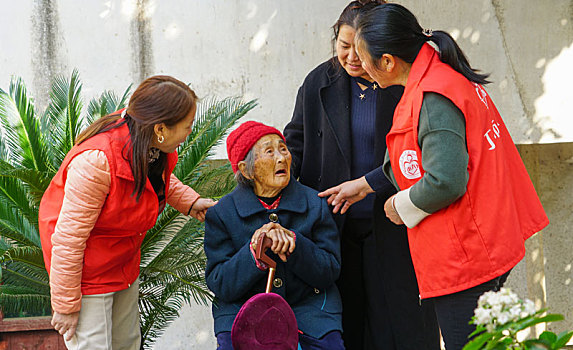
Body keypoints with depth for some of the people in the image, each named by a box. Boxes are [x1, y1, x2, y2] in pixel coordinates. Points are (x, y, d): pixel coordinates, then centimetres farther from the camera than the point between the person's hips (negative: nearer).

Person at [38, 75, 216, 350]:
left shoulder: (157, 148, -10)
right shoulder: (96, 162, -35)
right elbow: (68, 239, -28)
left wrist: (190, 202, 1)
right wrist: (65, 305, -21)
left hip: (124, 264, 8)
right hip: (87, 270, -8)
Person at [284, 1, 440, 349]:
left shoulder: (407, 85, -8)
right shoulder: (320, 82, 4)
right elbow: (296, 141, 11)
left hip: (392, 227, -3)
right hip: (334, 227, 3)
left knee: (401, 320, 2)